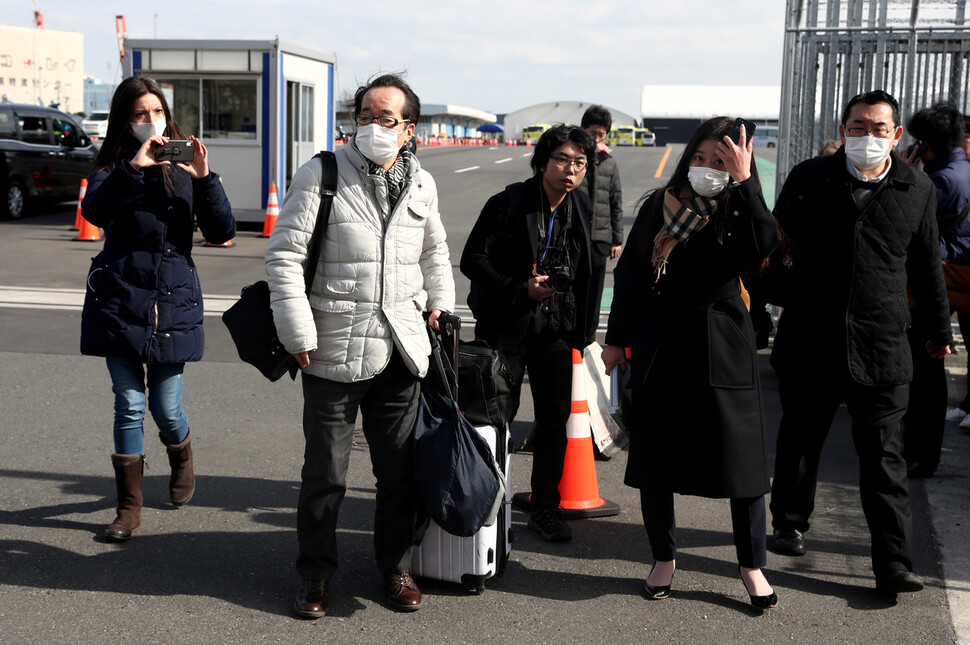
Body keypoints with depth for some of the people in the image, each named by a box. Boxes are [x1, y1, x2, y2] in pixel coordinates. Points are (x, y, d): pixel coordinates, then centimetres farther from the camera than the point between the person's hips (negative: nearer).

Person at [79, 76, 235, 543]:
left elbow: (222, 232, -4)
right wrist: (132, 168, -30)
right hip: (120, 301, 0)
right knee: (129, 405, 1)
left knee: (166, 407, 3)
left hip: (173, 300, 0)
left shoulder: (184, 167, 5)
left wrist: (205, 180, -18)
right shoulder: (113, 166, 4)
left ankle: (182, 461, 37)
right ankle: (129, 507, 14)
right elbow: (93, 211, -18)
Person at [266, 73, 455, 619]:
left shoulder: (422, 184, 8)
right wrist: (299, 334, -11)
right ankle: (317, 574, 23)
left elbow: (434, 250, 26)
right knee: (326, 475, 5)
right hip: (334, 352, -4)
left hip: (401, 350, 4)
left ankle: (397, 566, 30)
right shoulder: (321, 175, -6)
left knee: (400, 471, 11)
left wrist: (439, 304, 21)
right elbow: (284, 255, -8)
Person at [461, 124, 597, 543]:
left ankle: (545, 509, 18)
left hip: (555, 327, 5)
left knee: (555, 416, 5)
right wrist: (520, 288, -21)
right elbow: (473, 260, -12)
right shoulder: (508, 204, -11)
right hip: (506, 326, -4)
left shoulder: (581, 210, 5)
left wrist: (580, 325, 10)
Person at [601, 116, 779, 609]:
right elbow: (629, 273, 9)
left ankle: (752, 567, 17)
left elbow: (763, 246, -27)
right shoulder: (659, 206, 3)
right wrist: (617, 339, 9)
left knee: (741, 456, 0)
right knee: (654, 458, 8)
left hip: (722, 351, -2)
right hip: (659, 347, 2)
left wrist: (744, 182, -28)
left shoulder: (739, 212, -4)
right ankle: (664, 558, 26)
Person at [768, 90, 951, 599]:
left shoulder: (917, 190, 3)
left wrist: (939, 330, 21)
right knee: (799, 439, 16)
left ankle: (892, 564, 2)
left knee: (883, 456, -1)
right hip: (809, 342, 1)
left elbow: (927, 267, 13)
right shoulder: (809, 179, -1)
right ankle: (789, 523, 37)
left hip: (880, 348, 0)